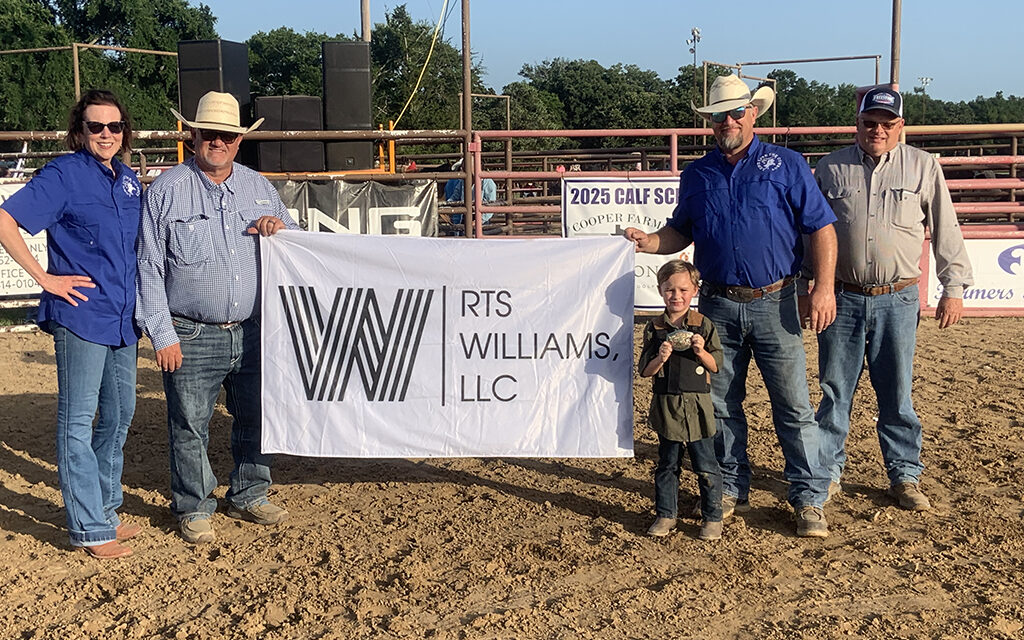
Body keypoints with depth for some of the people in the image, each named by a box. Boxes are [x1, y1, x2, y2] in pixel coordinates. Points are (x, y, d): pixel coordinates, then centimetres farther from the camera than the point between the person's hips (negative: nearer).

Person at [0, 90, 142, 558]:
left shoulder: (129, 179, 12)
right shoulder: (64, 175, -8)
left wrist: (140, 302, 13)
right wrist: (44, 278, -14)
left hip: (123, 317, 7)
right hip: (81, 316, -7)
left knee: (120, 415, 14)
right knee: (78, 421, 0)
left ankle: (105, 509, 29)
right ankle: (89, 528, 6)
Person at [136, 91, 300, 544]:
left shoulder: (259, 187, 9)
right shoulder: (166, 190, -2)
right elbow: (148, 267, -3)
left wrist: (280, 229, -5)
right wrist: (161, 333, -8)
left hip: (253, 332, 4)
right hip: (192, 336, -4)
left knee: (255, 418, 13)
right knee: (190, 426, 2)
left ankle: (249, 496, 31)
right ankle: (194, 508, 19)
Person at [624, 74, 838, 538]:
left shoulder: (786, 165, 2)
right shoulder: (697, 174, 10)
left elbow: (821, 228, 0)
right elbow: (681, 231, 19)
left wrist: (823, 288, -11)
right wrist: (650, 242, -3)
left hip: (773, 303, -3)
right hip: (717, 305, 3)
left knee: (793, 405, -2)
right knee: (720, 403, 10)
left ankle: (809, 500, 7)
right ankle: (731, 490, 24)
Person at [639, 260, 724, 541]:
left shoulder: (703, 325, -1)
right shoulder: (654, 329, 2)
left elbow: (716, 366, 0)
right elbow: (645, 371, 1)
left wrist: (701, 352, -17)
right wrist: (660, 358, -16)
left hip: (697, 405, -1)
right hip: (666, 406, 2)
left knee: (705, 466, 3)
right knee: (667, 464, 12)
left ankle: (712, 517, 15)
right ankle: (666, 515, 23)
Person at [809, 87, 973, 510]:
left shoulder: (923, 167, 4)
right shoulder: (830, 169, 5)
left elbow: (946, 231, 7)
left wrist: (953, 288, 5)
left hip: (897, 300, -1)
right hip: (841, 297, 1)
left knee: (897, 393, 5)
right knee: (835, 391, 7)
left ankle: (905, 476, 19)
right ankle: (827, 472, 19)